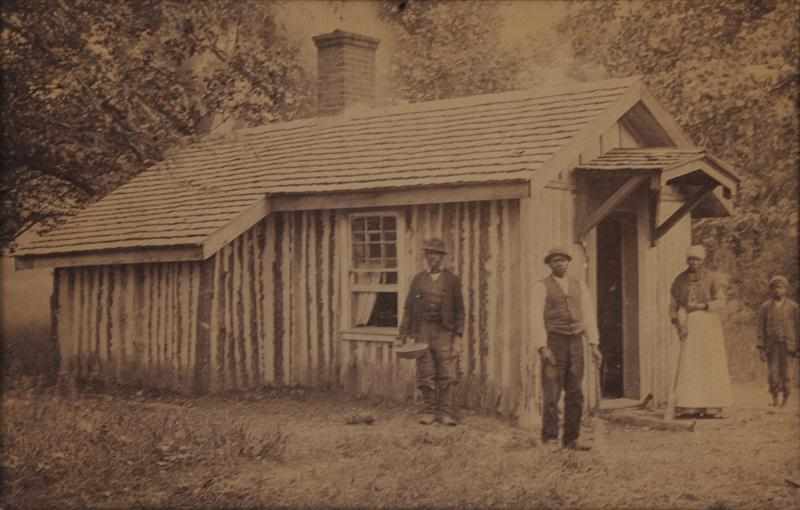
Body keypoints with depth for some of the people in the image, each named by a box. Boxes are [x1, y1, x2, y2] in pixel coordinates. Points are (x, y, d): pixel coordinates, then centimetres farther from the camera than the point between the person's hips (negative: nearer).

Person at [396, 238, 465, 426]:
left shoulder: (452, 280, 1)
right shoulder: (418, 279, 7)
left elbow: (459, 311, -1)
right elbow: (409, 309, 7)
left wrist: (458, 338, -10)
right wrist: (402, 337, 0)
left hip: (444, 333, -1)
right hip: (422, 333, 2)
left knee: (446, 374, -4)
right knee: (426, 375, 1)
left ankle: (445, 413, 2)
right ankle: (429, 411, 10)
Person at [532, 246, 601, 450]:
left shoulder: (579, 286, 12)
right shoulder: (541, 287, -2)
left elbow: (589, 316, 8)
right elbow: (537, 318, -10)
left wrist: (594, 345, -2)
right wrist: (543, 347, -21)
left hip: (574, 343, 5)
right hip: (552, 343, -4)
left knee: (575, 394, 2)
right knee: (552, 393, -9)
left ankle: (570, 440, 7)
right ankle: (550, 440, -4)